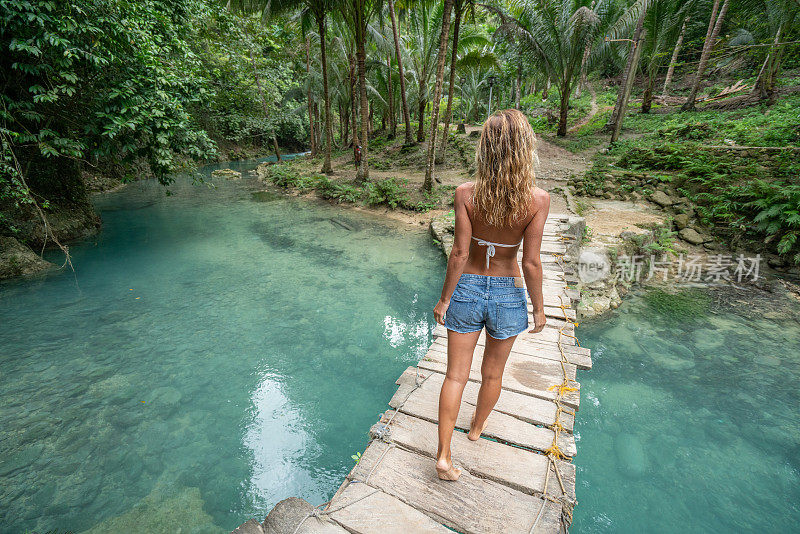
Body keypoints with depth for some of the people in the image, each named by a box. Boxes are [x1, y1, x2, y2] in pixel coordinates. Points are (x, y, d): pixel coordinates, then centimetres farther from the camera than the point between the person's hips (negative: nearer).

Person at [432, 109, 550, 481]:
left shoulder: (466, 193, -15)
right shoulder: (537, 199, -15)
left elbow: (459, 253, -13)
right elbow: (531, 262, -12)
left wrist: (444, 299, -2)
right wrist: (538, 308, 2)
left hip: (467, 290, 0)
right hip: (508, 295, 1)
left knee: (456, 375, 13)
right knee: (492, 374, 24)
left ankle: (443, 455, 20)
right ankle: (477, 426, 50)